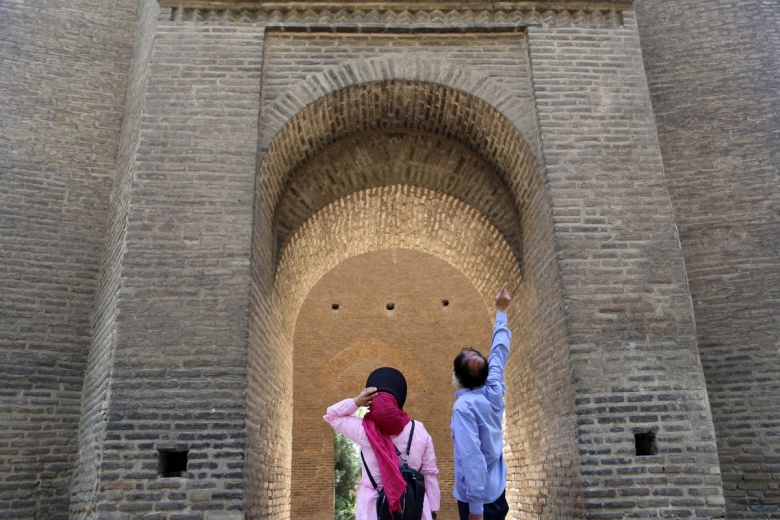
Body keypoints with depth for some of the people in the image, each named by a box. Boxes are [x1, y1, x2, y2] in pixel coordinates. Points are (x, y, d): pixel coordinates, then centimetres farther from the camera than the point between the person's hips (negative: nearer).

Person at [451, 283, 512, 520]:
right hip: (497, 492, 7)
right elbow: (499, 350, 13)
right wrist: (501, 311, 25)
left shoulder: (464, 406, -20)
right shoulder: (494, 390, -1)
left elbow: (472, 456, -26)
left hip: (478, 498, -7)